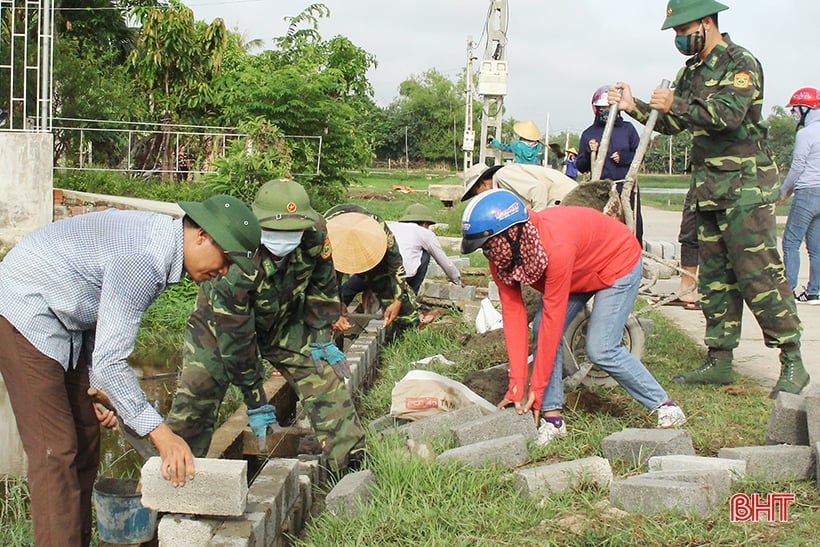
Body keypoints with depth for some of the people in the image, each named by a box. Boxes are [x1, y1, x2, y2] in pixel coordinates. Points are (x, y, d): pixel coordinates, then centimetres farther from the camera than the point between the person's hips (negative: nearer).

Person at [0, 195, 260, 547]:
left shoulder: (159, 239, 2)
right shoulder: (142, 260, -29)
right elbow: (109, 362, -29)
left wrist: (95, 388, 8)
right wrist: (160, 434, -27)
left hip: (63, 322, 10)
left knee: (84, 438, 10)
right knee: (56, 451, -12)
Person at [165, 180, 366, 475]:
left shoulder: (314, 234, -28)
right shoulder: (235, 260, -40)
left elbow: (322, 285, -4)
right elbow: (234, 335, -31)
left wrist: (322, 340, -6)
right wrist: (255, 402, -25)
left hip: (284, 318, 4)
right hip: (222, 321, -4)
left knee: (326, 378, -6)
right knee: (195, 398, -11)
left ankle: (353, 466, 4)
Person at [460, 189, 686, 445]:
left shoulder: (556, 248, -43)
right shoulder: (500, 256, -21)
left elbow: (553, 318, -38)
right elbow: (513, 315, -20)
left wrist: (536, 390, -32)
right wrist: (517, 385, -24)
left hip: (618, 263, -7)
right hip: (577, 271, 7)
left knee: (601, 349, -15)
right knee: (544, 336, -11)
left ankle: (663, 404, 1)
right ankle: (552, 416, -4)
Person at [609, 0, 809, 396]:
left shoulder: (740, 63, -8)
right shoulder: (691, 71, 17)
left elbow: (729, 114, -24)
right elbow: (671, 123, 20)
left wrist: (677, 104, -23)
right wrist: (634, 107, 8)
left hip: (744, 186, -8)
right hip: (707, 188, 8)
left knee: (759, 273, -11)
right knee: (714, 277, 9)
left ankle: (792, 363, -6)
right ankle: (719, 361, 15)